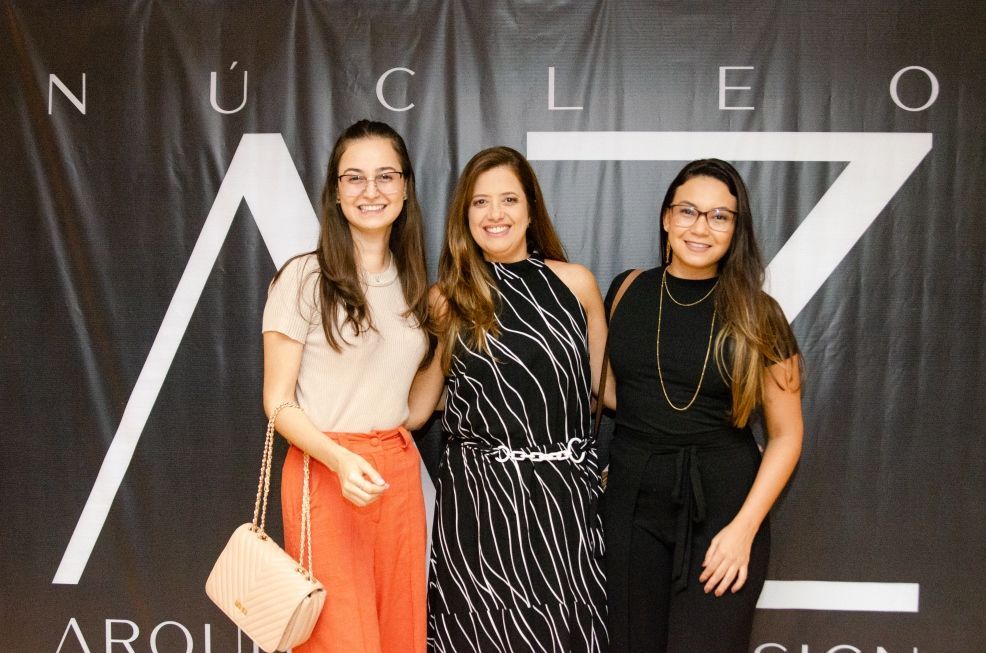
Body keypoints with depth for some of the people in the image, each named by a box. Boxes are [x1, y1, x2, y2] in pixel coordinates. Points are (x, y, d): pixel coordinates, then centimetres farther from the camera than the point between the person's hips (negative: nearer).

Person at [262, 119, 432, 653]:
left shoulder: (412, 283, 8)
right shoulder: (304, 277, -9)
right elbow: (277, 401, -9)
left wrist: (392, 455, 7)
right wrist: (341, 460, -23)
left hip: (398, 472, 5)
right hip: (325, 470, -5)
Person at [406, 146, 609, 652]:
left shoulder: (575, 283, 3)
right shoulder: (448, 299, 3)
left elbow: (600, 384, 13)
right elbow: (414, 408, 7)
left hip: (563, 492, 1)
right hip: (477, 495, 0)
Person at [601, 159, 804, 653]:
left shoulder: (756, 314, -5)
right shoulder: (628, 291, 1)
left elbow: (785, 434, -3)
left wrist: (745, 527, -10)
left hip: (721, 504, -2)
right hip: (632, 502, 2)